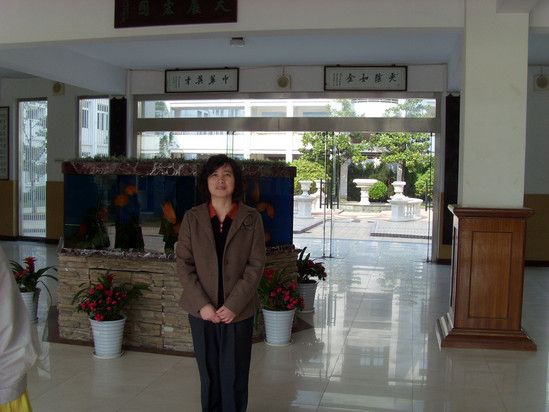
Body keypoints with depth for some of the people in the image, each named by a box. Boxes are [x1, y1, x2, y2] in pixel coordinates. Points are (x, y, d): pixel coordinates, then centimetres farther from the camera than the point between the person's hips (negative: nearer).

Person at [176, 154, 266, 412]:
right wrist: (202, 304, -10)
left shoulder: (251, 219, -1)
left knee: (235, 376, 5)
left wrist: (234, 305, -12)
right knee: (209, 374, 11)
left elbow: (256, 265, -4)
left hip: (238, 311, -1)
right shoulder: (192, 218, 2)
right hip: (202, 311, 1)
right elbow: (183, 264, -1)